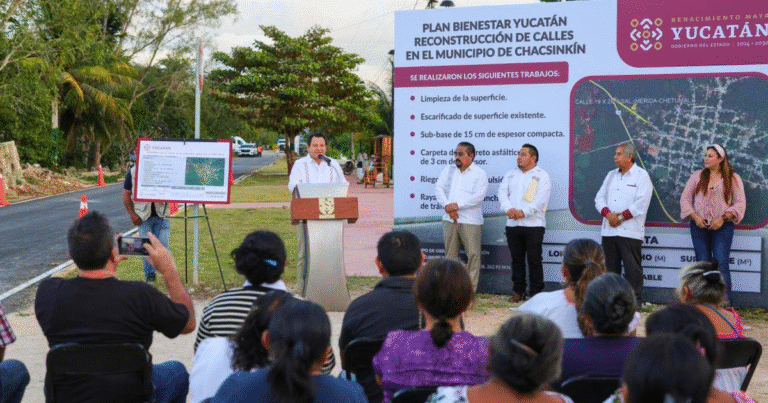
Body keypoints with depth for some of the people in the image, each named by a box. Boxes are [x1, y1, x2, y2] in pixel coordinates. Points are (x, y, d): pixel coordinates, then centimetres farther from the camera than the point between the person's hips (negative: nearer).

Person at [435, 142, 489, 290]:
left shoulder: (479, 174, -1)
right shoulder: (449, 170, 14)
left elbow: (478, 196, -13)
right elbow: (439, 188, 6)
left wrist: (457, 205, -17)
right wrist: (447, 205, -11)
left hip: (470, 221, -4)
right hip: (449, 219, 4)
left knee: (473, 254, -6)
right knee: (450, 254, 9)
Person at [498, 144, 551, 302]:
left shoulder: (542, 176, 2)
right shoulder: (511, 174, 19)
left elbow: (542, 198, -9)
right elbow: (502, 192, 8)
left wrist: (524, 212, -18)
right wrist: (508, 208, -11)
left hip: (533, 224, -5)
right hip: (512, 224, 5)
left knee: (534, 259, -4)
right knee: (517, 259, 8)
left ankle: (536, 292, 2)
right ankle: (518, 291, 15)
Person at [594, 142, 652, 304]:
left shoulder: (641, 175, 0)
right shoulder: (611, 175, 19)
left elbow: (641, 203, -11)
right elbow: (600, 197, 13)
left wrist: (621, 217, -13)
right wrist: (608, 214, -7)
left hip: (630, 230, -6)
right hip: (609, 229, 6)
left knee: (632, 266, -5)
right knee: (610, 266, 7)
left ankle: (635, 301, 0)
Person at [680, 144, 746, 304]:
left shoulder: (733, 178, 3)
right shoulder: (698, 176, 9)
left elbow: (740, 203, -1)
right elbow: (685, 198, 8)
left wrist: (723, 218, -13)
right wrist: (695, 217, -6)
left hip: (722, 226, -3)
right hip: (699, 225, 3)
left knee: (721, 262, -11)